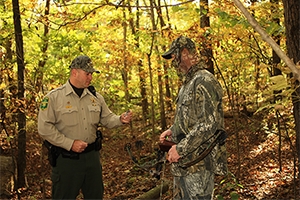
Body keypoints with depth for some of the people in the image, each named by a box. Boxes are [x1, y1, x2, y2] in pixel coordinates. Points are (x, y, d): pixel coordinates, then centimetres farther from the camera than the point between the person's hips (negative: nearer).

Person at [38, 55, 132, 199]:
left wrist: (120, 120, -9)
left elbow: (107, 119, 14)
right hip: (66, 159, -5)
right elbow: (44, 128, -13)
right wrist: (70, 143, -17)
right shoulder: (54, 97, -9)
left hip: (92, 155, 5)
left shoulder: (96, 97, 8)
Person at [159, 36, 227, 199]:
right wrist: (172, 130, 10)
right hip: (183, 161, 10)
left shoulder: (204, 81, -17)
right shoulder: (188, 81, 15)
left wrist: (181, 148, -22)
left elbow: (208, 124, -24)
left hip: (198, 163, -10)